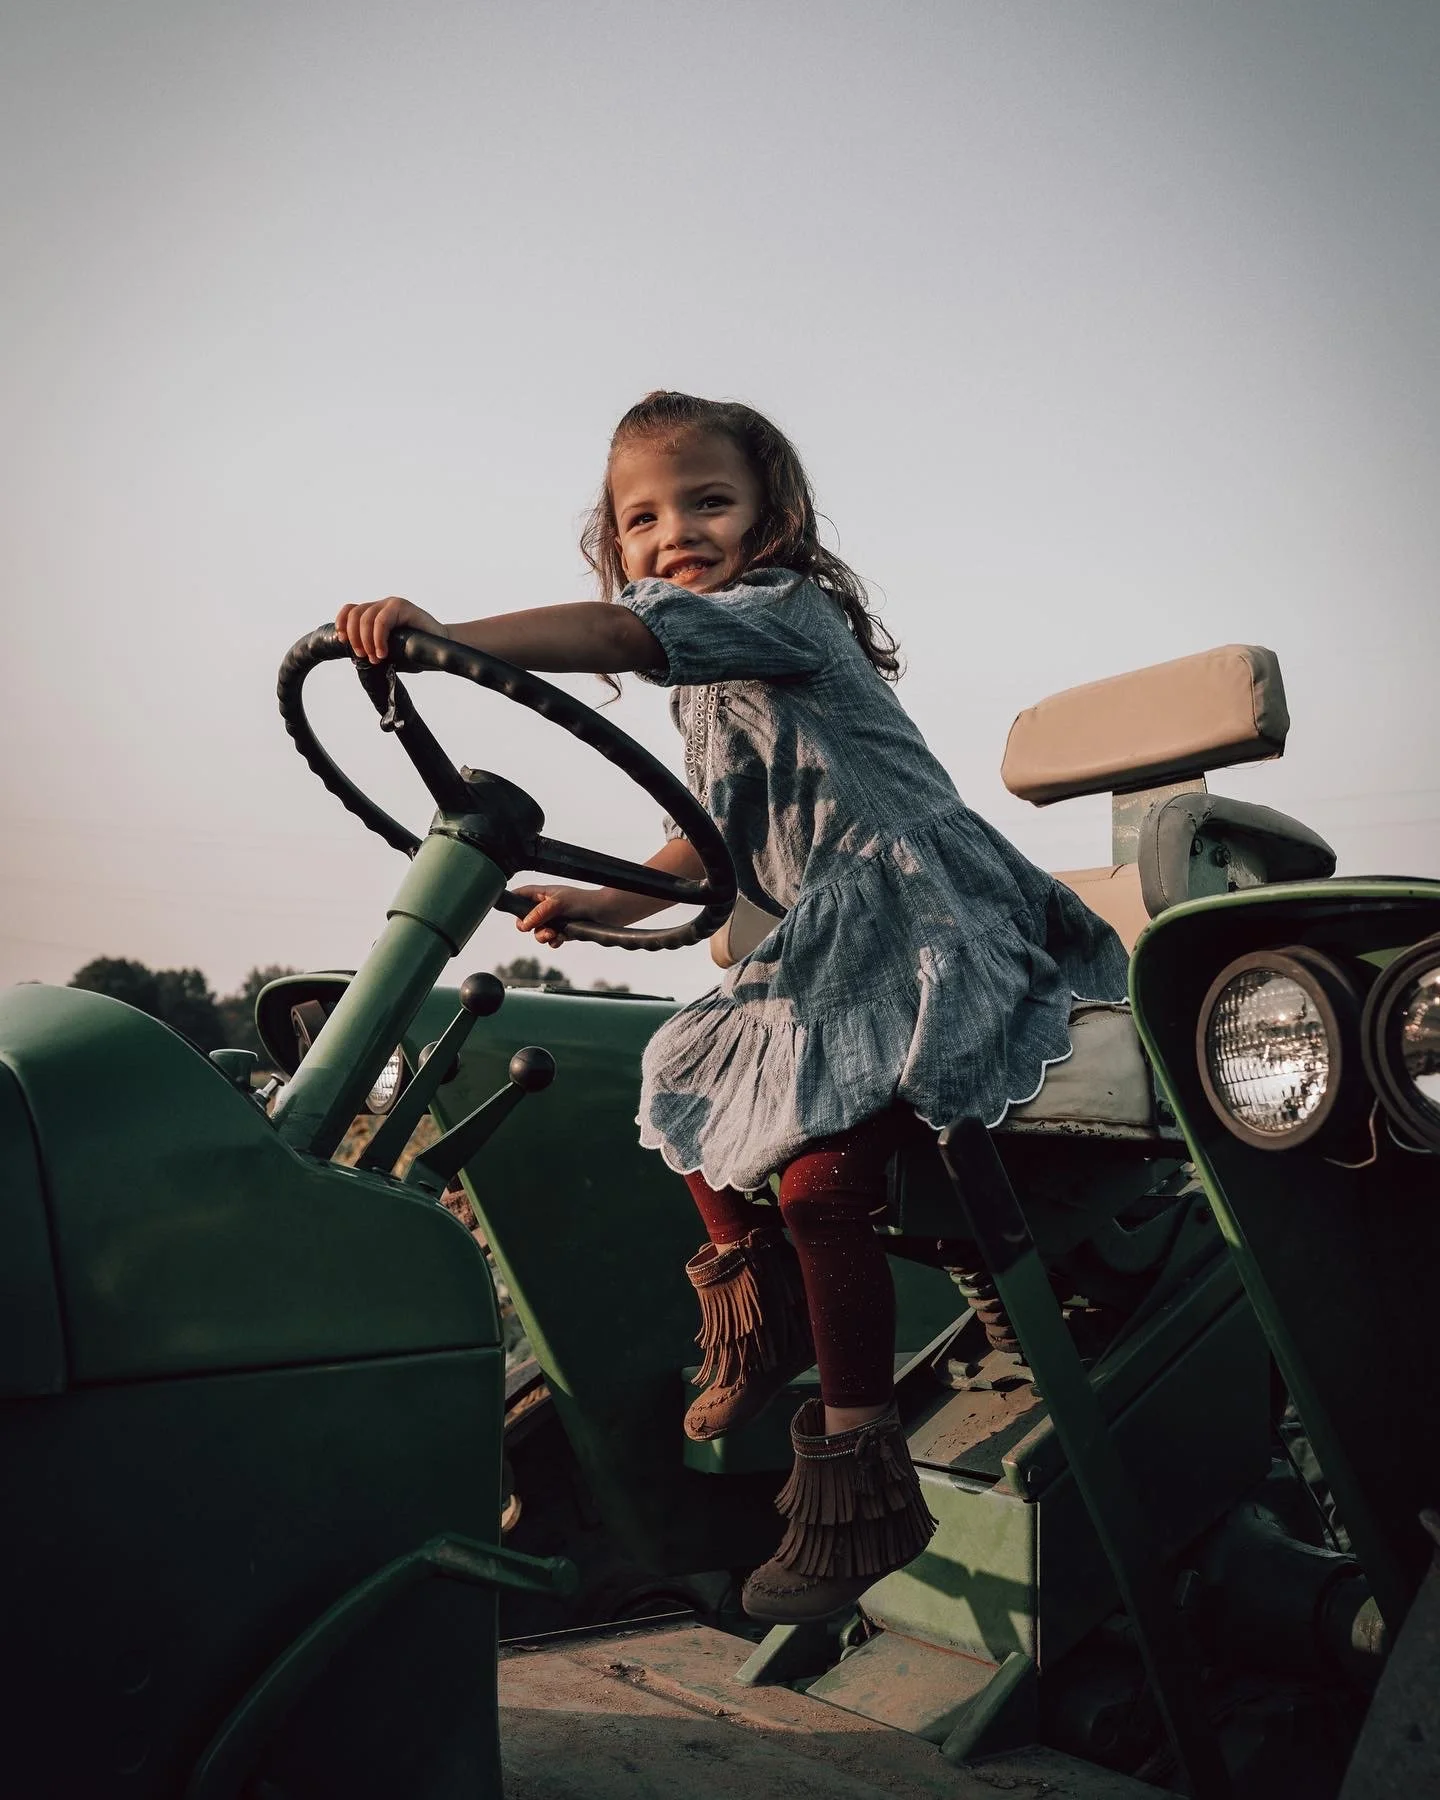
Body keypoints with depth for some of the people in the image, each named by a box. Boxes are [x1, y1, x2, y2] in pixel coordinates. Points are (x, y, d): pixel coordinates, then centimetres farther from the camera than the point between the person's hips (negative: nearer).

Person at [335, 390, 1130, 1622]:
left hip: (923, 920, -10)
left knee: (819, 1174, -21)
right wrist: (601, 905, 23)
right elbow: (718, 844, 29)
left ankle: (860, 1482, -6)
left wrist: (449, 635, -39)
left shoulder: (783, 607, -9)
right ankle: (759, 1315, 34)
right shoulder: (711, 688, 20)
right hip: (828, 943, 10)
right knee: (693, 1081, 15)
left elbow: (624, 635, -28)